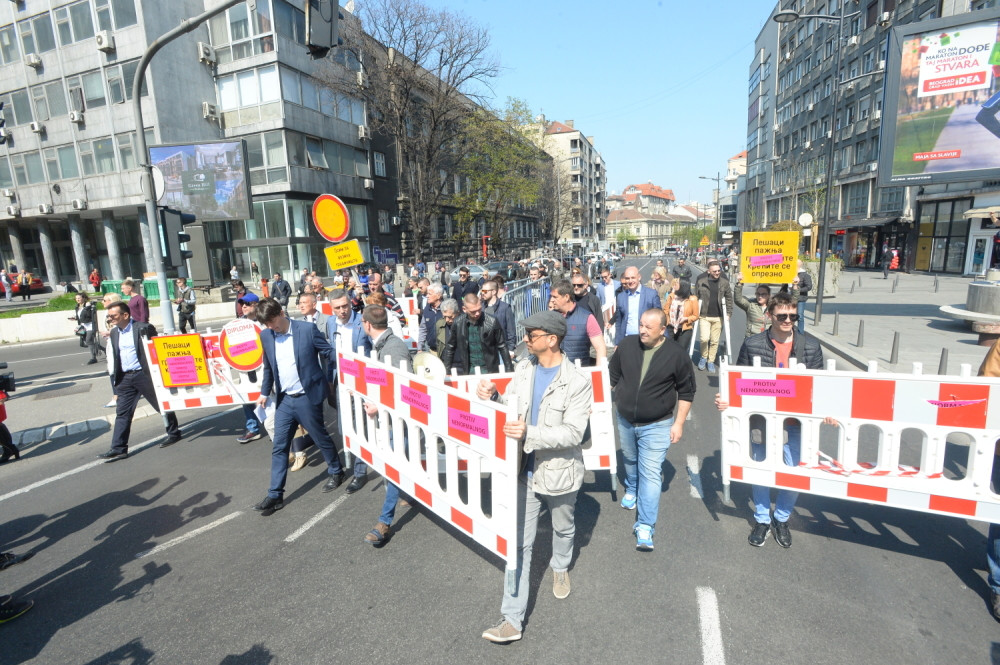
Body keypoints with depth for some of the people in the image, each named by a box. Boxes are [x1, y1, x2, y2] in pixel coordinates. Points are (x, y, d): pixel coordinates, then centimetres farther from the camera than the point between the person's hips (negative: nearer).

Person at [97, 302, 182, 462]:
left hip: (144, 375, -6)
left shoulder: (143, 328, -10)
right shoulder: (114, 332, 10)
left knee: (162, 405, 7)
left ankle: (174, 433, 24)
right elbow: (116, 356, 18)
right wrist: (116, 378, 15)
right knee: (122, 413, 4)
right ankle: (118, 449, 7)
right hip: (125, 378, 6)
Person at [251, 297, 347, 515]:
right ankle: (275, 495, 18)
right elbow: (268, 367, 15)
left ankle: (336, 472, 35)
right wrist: (264, 393, 17)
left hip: (307, 397, -4)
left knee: (321, 438, 11)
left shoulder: (307, 329, -13)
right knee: (279, 447, 8)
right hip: (284, 400, 4)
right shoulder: (266, 336, 2)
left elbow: (329, 353, -7)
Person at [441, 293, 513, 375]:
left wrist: (509, 370, -3)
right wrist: (446, 370, 7)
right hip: (466, 371, 2)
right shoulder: (458, 323, -3)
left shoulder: (492, 322, -8)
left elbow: (502, 347, -2)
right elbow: (450, 348, 9)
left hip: (489, 370, -1)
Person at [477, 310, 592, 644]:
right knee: (519, 544, 7)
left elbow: (573, 432, -24)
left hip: (559, 473, -3)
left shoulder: (577, 382, -21)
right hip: (525, 471, 3)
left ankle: (560, 567, 59)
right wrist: (494, 397, -19)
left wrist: (530, 433, -34)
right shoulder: (523, 368, -5)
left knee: (564, 529, 26)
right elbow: (511, 407, 3)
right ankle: (512, 619, 19)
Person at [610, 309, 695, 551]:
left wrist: (679, 423, -7)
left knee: (650, 473, -4)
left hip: (656, 425, -3)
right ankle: (632, 490, 54)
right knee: (630, 460, 24)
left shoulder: (676, 354, -14)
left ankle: (645, 526, 3)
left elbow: (686, 392, -5)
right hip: (625, 421, 4)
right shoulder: (627, 345, -8)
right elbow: (612, 376, 5)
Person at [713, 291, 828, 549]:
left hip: (796, 423, 1)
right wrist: (725, 400, -19)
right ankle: (762, 519, 38)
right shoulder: (752, 344, -8)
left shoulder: (811, 346, -4)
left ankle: (781, 519, 38)